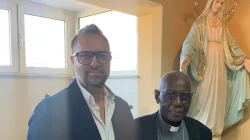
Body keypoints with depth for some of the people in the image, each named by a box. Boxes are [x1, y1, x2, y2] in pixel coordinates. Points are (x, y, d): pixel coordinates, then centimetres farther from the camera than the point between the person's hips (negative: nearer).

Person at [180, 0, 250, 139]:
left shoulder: (222, 24, 15)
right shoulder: (199, 23, -1)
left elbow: (231, 43, 14)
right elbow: (191, 41, -15)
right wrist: (187, 56, -34)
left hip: (220, 63, 5)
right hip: (205, 63, -5)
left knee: (218, 95, 6)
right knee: (203, 95, -6)